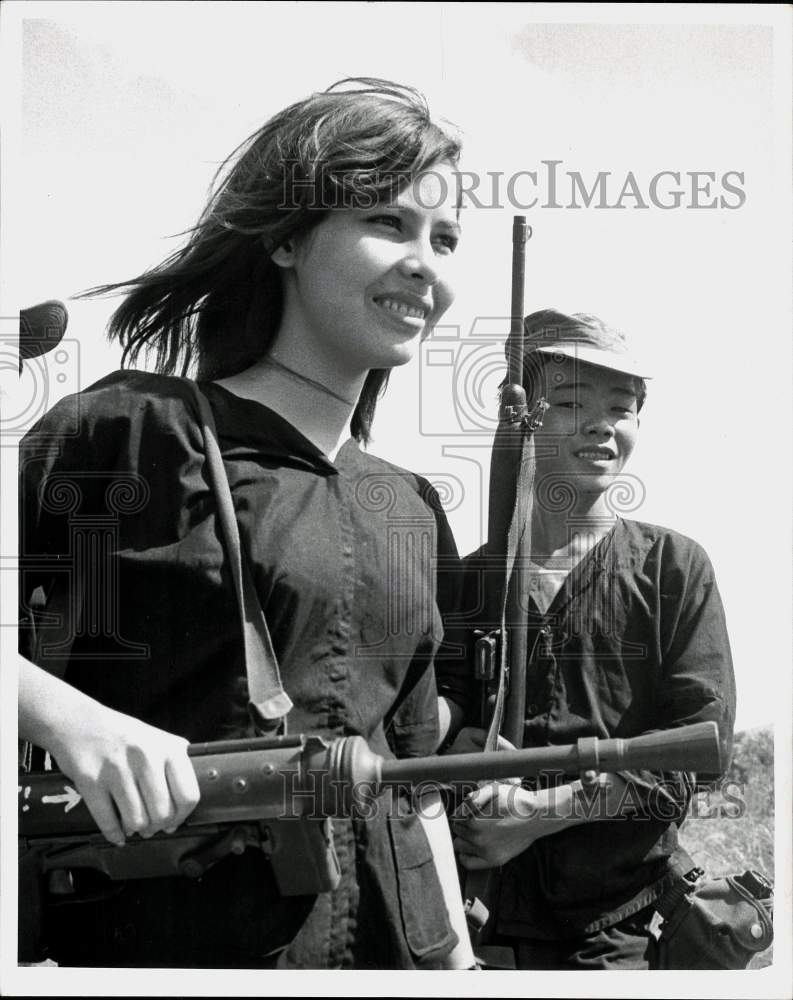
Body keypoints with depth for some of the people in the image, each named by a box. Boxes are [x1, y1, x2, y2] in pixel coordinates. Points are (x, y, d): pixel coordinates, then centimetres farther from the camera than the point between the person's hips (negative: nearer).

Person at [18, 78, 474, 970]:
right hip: (172, 929, -5)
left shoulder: (411, 510, 10)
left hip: (394, 932, 5)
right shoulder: (135, 433, -7)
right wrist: (69, 716, -24)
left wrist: (457, 952, 11)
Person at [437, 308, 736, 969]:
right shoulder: (471, 576, 6)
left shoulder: (675, 567, -1)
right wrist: (461, 737, -21)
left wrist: (544, 810, -18)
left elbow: (700, 742, -9)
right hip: (494, 907, 2)